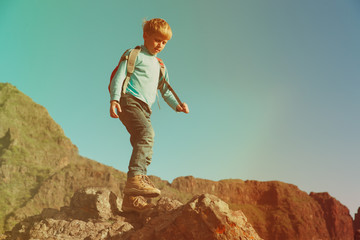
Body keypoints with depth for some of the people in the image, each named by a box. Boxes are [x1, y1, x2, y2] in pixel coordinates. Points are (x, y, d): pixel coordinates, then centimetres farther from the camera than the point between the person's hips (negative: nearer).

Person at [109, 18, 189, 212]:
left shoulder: (159, 66, 29)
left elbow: (166, 92, 29)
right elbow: (119, 76, -2)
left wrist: (177, 105, 9)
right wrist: (114, 99, -18)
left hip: (144, 108, 7)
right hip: (129, 100, -7)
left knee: (142, 145, -2)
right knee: (147, 133, -31)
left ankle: (131, 199, 0)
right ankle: (135, 178, -42)